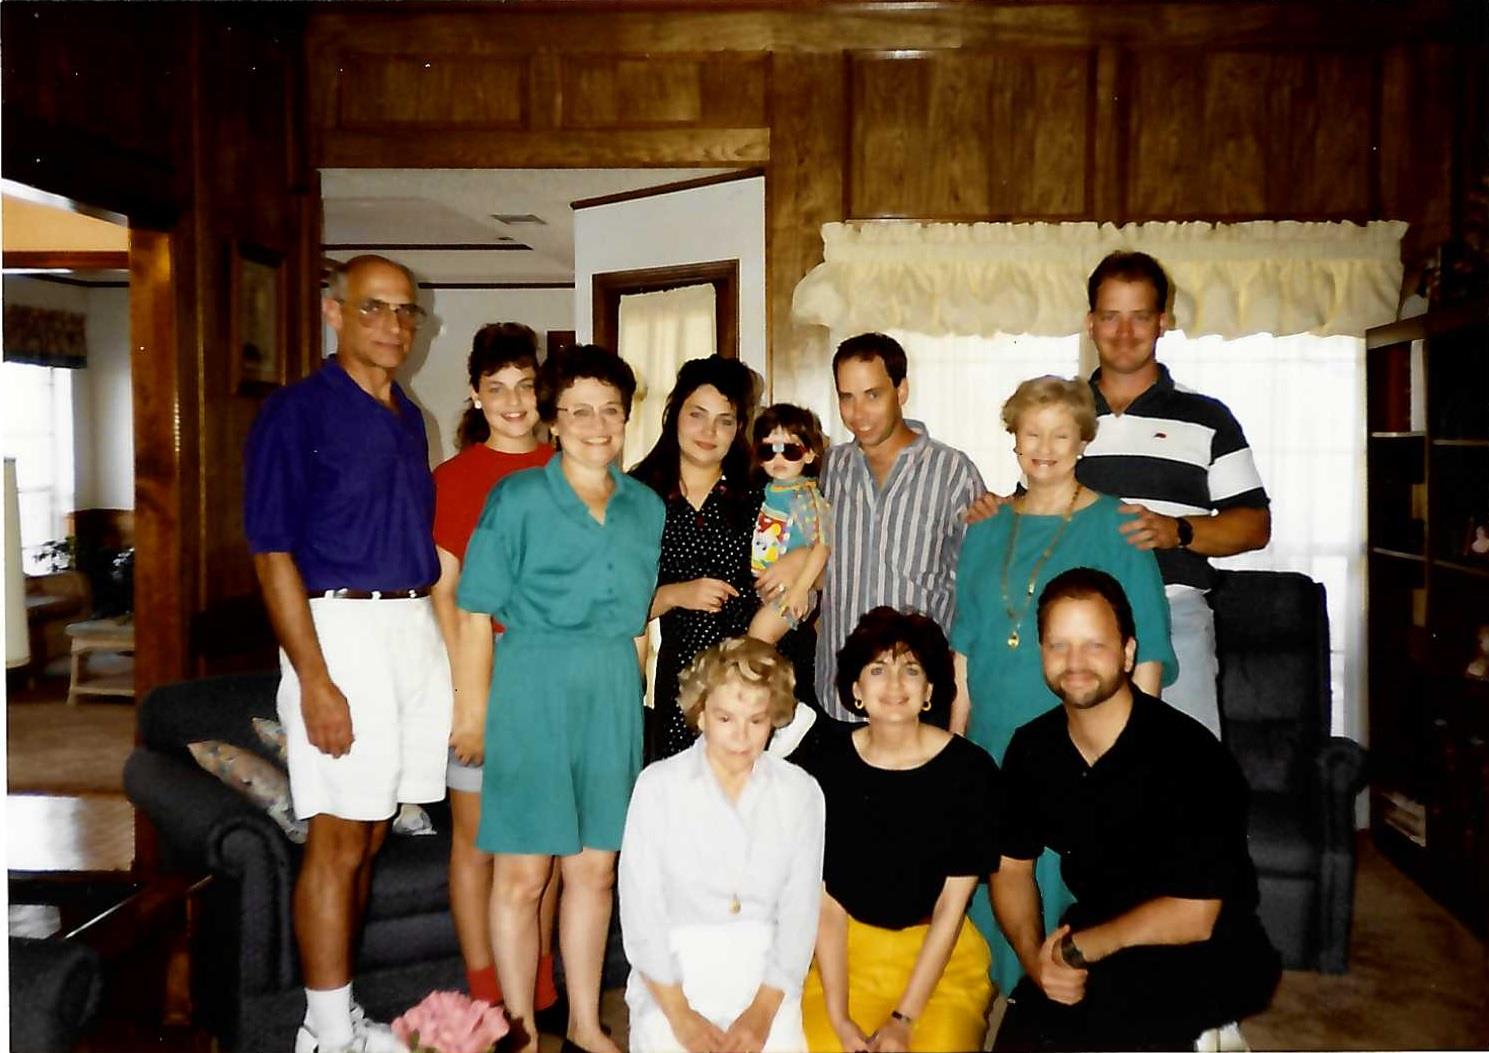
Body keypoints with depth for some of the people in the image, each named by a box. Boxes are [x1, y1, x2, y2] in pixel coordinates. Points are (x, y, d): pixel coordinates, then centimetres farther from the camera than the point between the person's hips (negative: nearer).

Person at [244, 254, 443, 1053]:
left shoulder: (409, 418, 14)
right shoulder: (296, 412, -6)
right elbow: (272, 554, -11)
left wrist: (441, 645, 12)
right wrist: (315, 680, -17)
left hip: (417, 628, 7)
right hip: (340, 627, -6)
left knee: (369, 833, 12)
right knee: (339, 837, -2)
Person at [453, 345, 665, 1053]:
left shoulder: (645, 507, 8)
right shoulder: (517, 499, -7)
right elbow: (475, 614, -8)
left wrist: (630, 693, 11)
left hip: (614, 693, 5)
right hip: (533, 687, -4)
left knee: (595, 868, 12)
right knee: (522, 876, 2)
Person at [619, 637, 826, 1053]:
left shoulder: (800, 793, 1)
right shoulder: (659, 785, -3)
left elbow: (799, 913, -1)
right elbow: (641, 909, -5)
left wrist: (761, 1011, -11)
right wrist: (679, 1013, -11)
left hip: (765, 975, 1)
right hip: (673, 973, -1)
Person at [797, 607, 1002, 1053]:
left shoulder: (971, 771, -9)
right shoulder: (826, 762, -5)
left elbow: (951, 905, -7)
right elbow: (825, 899, -5)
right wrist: (837, 1016, -12)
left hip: (940, 957, 0)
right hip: (840, 952, 1)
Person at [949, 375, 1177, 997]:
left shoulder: (1114, 526, -4)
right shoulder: (988, 528, 9)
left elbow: (1148, 644, -6)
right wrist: (955, 733, 9)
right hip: (995, 738, 4)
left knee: (1071, 892, 1)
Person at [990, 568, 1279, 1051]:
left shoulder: (1187, 754, -21)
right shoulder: (1033, 747, -3)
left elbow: (1192, 916, -21)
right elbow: (1011, 866, 7)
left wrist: (1075, 950, -15)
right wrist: (1034, 956, -12)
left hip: (1201, 952, -5)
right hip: (1098, 933, 6)